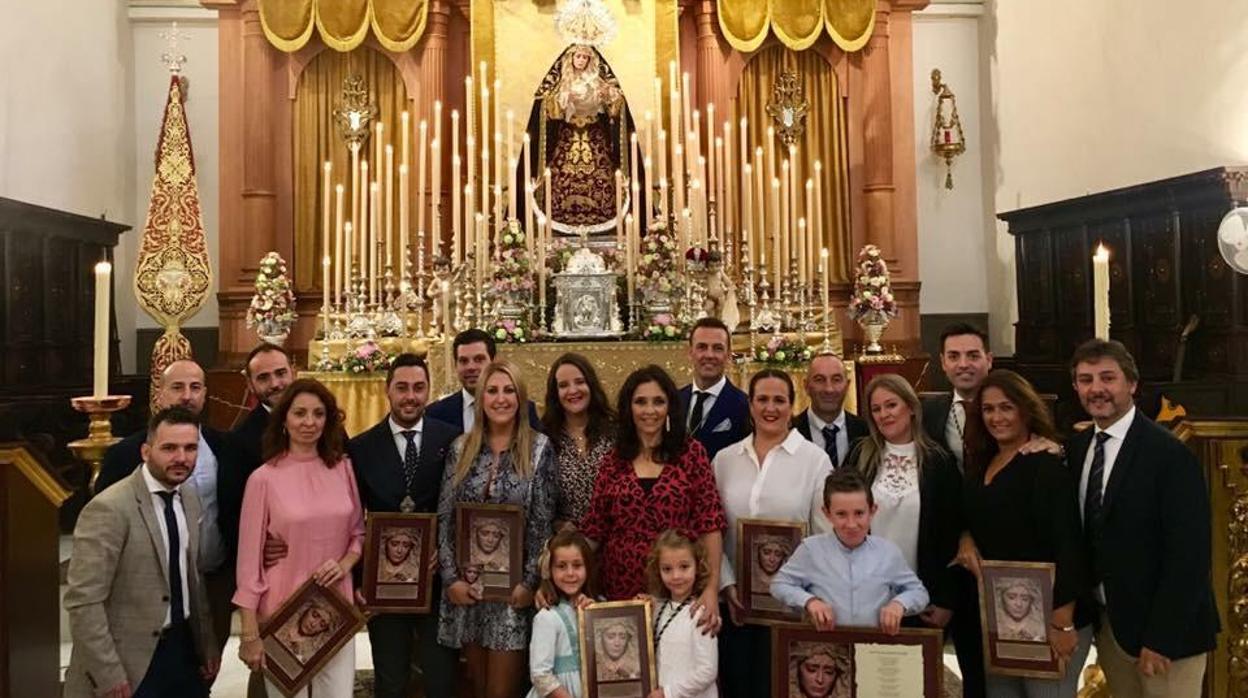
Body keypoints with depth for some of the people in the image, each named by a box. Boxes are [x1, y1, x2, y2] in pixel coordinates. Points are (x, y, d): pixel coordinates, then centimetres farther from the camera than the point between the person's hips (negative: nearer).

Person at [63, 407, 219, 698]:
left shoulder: (190, 498, 4)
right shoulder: (109, 509, -18)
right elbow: (82, 601, -18)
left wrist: (208, 643, 9)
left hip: (185, 645, 6)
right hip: (132, 658, -6)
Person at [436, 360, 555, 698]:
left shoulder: (538, 447, -5)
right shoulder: (461, 447, 3)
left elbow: (543, 522, -6)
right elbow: (444, 517, 3)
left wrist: (529, 582, -10)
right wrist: (450, 577, -4)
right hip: (466, 580, 3)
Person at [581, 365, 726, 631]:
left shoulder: (691, 453, -1)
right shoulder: (613, 462, 5)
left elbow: (709, 523, -5)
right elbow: (593, 530, 5)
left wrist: (712, 588, -13)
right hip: (621, 589, 2)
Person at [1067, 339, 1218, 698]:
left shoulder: (1170, 454, -17)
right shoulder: (1077, 447, 3)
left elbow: (1188, 555, -19)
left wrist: (1161, 638, -19)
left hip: (1163, 629, -6)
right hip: (1108, 623, 6)